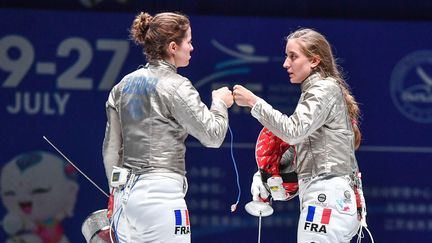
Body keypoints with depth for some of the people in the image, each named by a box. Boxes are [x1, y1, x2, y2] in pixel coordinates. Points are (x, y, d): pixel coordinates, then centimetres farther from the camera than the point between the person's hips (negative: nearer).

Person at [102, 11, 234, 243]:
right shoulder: (175, 87, -9)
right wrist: (220, 103, 10)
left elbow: (111, 149, 13)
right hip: (161, 194, -7)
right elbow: (213, 136, -7)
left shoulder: (124, 85, 11)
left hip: (126, 193, 7)